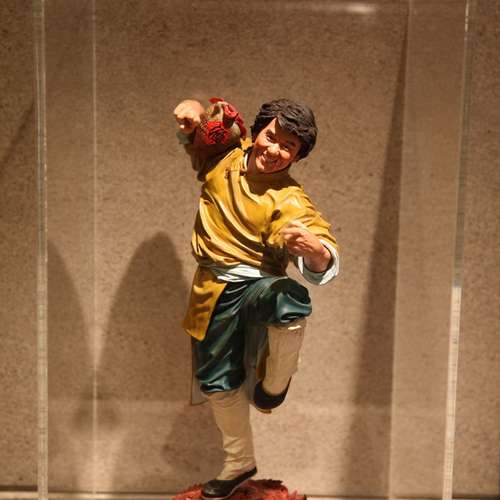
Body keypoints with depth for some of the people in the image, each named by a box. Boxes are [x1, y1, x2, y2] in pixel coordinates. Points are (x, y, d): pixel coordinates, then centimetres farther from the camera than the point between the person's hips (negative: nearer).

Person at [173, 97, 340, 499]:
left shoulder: (289, 202, -19)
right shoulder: (228, 152, -3)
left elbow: (326, 264, -28)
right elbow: (192, 132, 14)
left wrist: (312, 246, -53)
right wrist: (194, 111, -11)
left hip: (257, 284, -5)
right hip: (213, 292, 5)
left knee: (291, 303, -42)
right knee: (217, 381, 17)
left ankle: (274, 383, -9)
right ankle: (240, 462, 43)